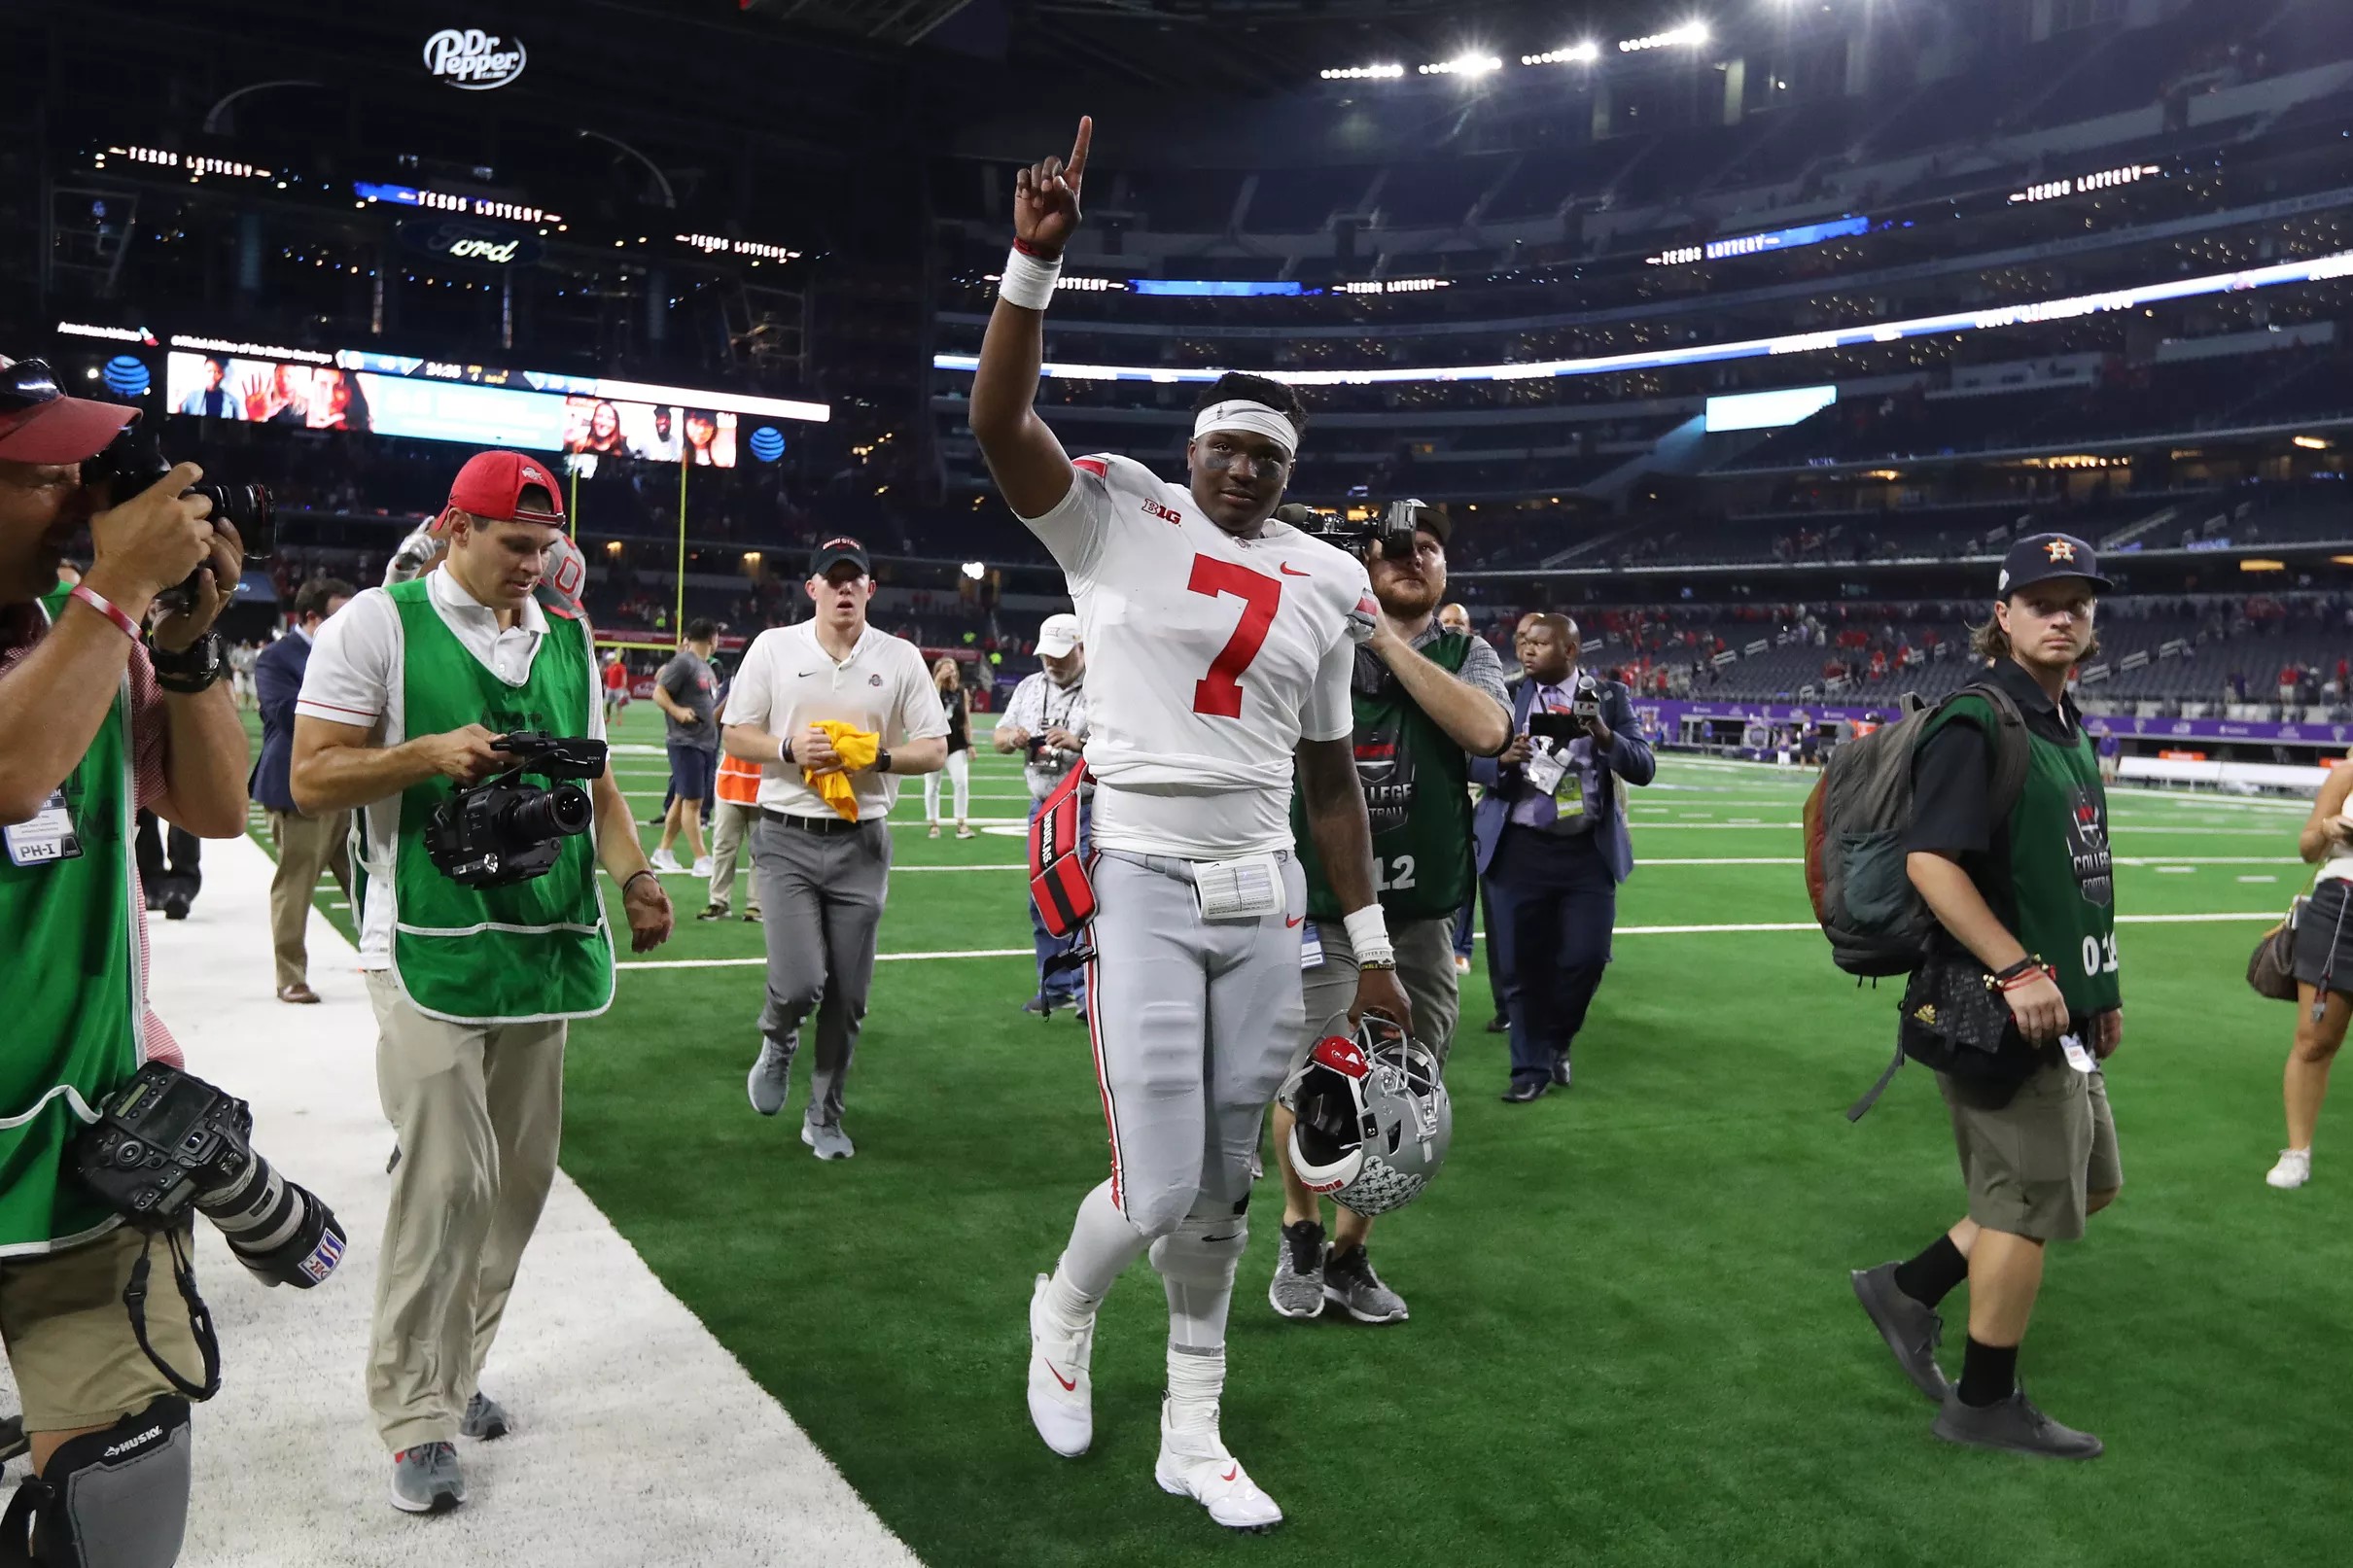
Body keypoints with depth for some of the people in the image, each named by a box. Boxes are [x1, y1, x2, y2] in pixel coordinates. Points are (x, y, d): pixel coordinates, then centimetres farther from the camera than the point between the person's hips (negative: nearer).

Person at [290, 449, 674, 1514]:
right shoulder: (378, 625, -3)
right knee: (447, 1177, -9)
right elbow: (311, 780, -4)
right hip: (430, 946, -6)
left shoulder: (567, 639, 13)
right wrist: (430, 753, -19)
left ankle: (454, 1372, 27)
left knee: (519, 1176, 10)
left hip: (544, 940, 6)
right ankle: (417, 1416, 6)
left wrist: (635, 876, 3)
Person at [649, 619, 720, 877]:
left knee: (682, 798, 14)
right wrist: (678, 711, -26)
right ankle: (701, 860, -3)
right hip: (686, 742, -9)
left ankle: (663, 852, 23)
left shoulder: (706, 667, 17)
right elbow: (658, 693, -14)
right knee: (692, 801, -6)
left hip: (706, 743, 9)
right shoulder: (683, 662, -10)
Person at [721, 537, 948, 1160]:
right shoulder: (773, 647, 2)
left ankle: (825, 1119, 24)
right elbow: (735, 736, 4)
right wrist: (789, 748, -15)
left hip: (861, 845, 2)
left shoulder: (900, 658, 3)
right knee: (799, 983, -13)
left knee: (848, 998, 5)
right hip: (787, 839, -1)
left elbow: (935, 750, 3)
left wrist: (878, 756, -15)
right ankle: (778, 1042, 23)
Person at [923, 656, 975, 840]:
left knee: (962, 782, -8)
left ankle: (961, 824, -1)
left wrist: (970, 743, 4)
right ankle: (934, 824, 18)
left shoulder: (962, 692, 5)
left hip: (956, 743, 2)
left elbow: (966, 719, 9)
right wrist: (939, 679, -26)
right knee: (932, 785, 6)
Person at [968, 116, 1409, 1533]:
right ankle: (1065, 1310, 29)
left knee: (1224, 1188, 11)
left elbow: (1328, 774, 15)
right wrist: (1039, 259, -25)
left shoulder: (1322, 586, 11)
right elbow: (998, 420, -16)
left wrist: (1370, 940, 14)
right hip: (1144, 888, -4)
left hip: (1265, 900, 5)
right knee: (1157, 1192, -7)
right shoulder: (1119, 516, 0)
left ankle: (1193, 1435, 29)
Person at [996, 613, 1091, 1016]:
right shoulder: (1030, 687, 12)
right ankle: (1055, 988, 26)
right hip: (1042, 809, 7)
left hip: (1088, 812, -7)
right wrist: (1012, 737, -9)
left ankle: (1090, 996, 0)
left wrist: (1079, 743, -30)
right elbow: (998, 736, 14)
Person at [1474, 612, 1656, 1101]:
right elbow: (1471, 760, 2)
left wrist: (1605, 735, -21)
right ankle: (1532, 1068, 19)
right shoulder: (1507, 697, 5)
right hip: (1520, 850, 0)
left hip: (1589, 853, 0)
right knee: (1523, 965, 4)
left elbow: (1643, 768, -2)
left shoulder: (1609, 697, 3)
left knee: (1586, 958, 0)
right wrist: (1502, 759, -20)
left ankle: (1559, 1040, 28)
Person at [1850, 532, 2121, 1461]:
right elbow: (1931, 860, -26)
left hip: (2058, 1009, 10)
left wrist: (2098, 988, 22)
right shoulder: (1979, 723, -17)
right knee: (2031, 1204, 2)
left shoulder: (2066, 728, 13)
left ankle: (1910, 1288, 26)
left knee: (2090, 1184, 20)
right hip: (2003, 1011, -10)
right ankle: (1986, 1405, 19)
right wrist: (2021, 969, -28)